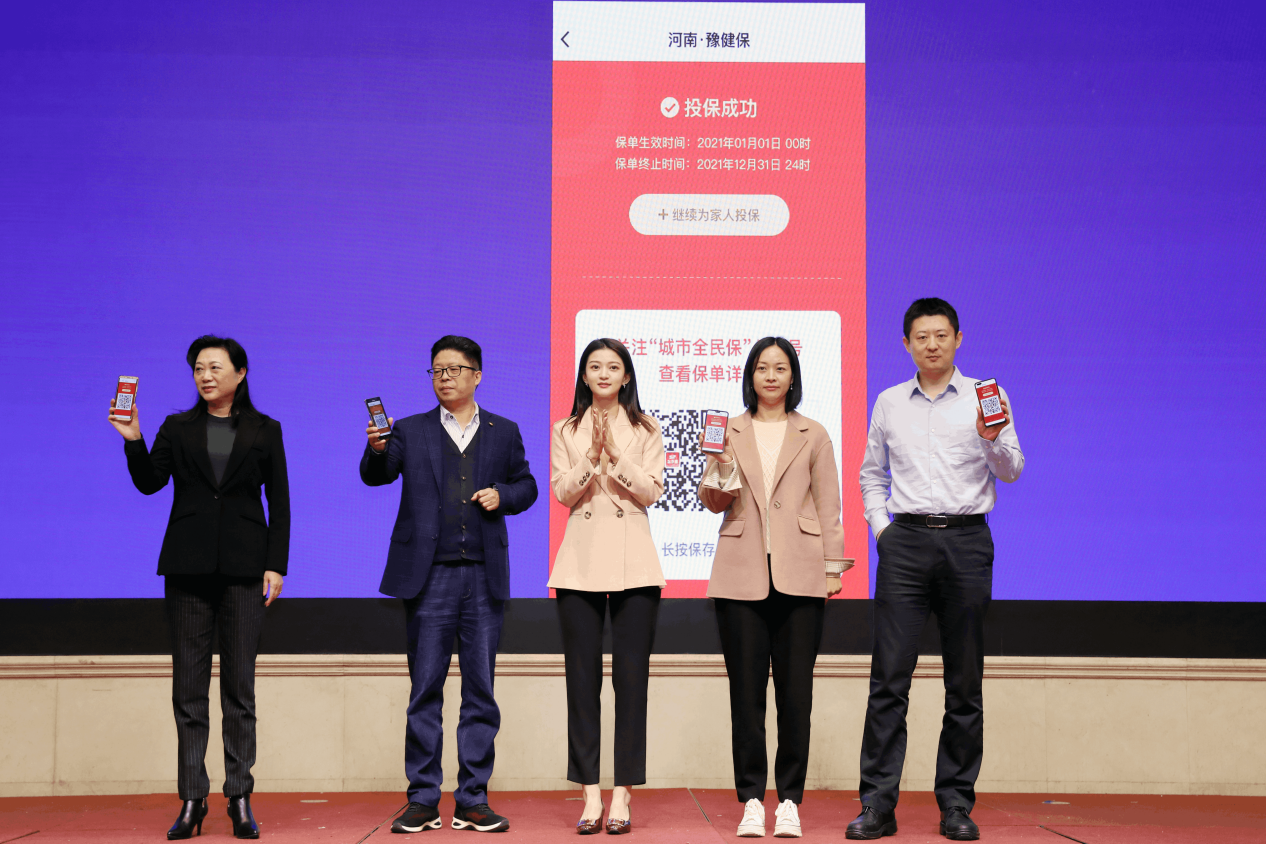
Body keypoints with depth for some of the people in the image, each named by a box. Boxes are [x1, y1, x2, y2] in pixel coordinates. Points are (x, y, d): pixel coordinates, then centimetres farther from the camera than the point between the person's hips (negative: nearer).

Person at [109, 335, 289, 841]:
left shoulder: (264, 432, 9)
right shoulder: (178, 429, 11)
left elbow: (279, 502, 6)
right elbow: (149, 482, -1)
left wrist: (276, 564, -2)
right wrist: (133, 439, -17)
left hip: (243, 566, -1)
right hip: (187, 567, 1)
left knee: (240, 685, -1)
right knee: (188, 686, 1)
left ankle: (240, 798, 3)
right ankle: (191, 801, 5)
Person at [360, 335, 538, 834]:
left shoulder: (504, 433, 13)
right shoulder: (411, 432, 8)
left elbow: (526, 485, 17)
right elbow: (376, 475, -6)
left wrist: (503, 496, -4)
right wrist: (376, 450, -27)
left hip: (484, 577, 1)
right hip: (429, 576, -1)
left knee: (480, 691, 4)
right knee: (425, 691, 1)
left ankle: (472, 801, 11)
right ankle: (422, 801, 7)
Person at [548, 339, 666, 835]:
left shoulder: (645, 430, 9)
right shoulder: (566, 431, 12)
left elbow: (651, 492, -2)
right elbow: (563, 493, 1)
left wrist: (615, 453, -13)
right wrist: (591, 455, -14)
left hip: (632, 558, -1)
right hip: (581, 559, 1)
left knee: (631, 677, -3)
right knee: (582, 678, 0)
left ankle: (622, 795, 2)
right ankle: (590, 795, 5)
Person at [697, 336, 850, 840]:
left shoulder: (814, 437, 10)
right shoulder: (729, 434, 10)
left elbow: (828, 508, 9)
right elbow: (712, 502, 6)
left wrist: (833, 568, 3)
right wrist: (721, 468, -13)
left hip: (798, 576, 0)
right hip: (742, 575, 0)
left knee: (796, 692, 0)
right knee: (746, 691, 1)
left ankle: (790, 802, 8)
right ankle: (751, 801, 8)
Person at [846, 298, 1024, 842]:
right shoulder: (889, 403, 13)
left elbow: (1011, 472, -1)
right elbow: (872, 474, 22)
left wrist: (991, 439, -21)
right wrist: (880, 526, 8)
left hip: (966, 539, -1)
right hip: (906, 539, 1)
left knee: (964, 679, 3)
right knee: (889, 674, -5)